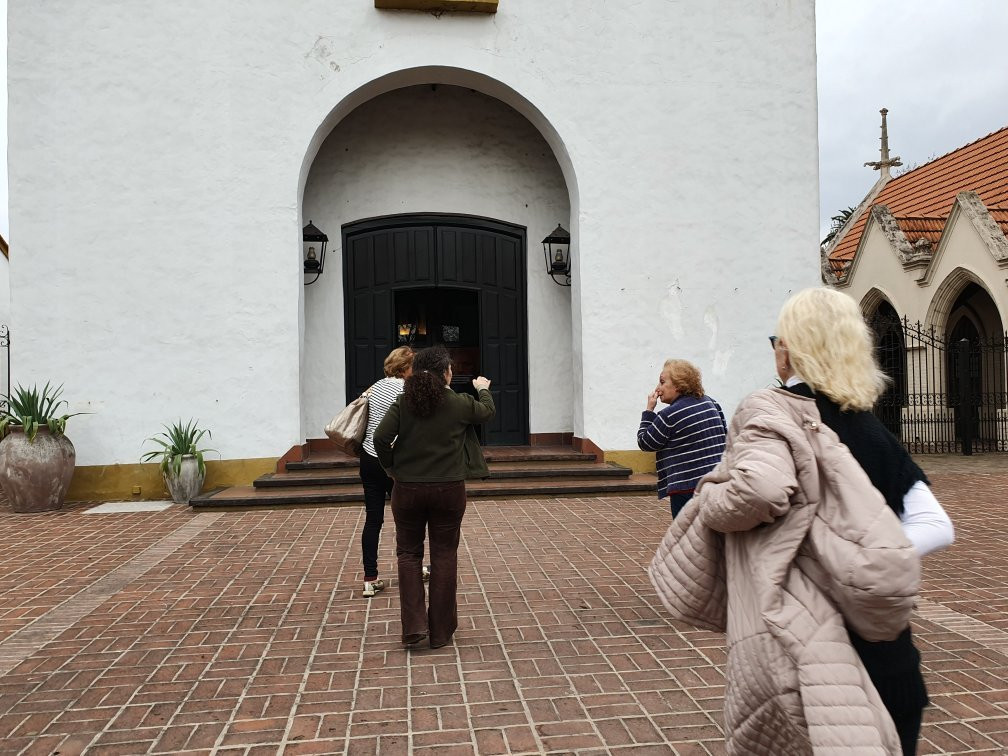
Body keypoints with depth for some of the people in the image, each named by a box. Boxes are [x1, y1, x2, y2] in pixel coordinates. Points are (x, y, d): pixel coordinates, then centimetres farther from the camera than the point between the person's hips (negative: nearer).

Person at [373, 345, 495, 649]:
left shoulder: (403, 403, -6)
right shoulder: (459, 404, -6)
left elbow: (381, 437, -16)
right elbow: (487, 412, 14)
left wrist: (391, 467, 2)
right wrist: (484, 389, 35)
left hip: (407, 490, 1)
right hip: (449, 490, 0)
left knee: (409, 553, 15)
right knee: (444, 555, 10)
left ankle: (413, 626, 5)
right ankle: (441, 631, 18)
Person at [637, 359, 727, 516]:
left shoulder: (670, 415, -14)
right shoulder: (710, 403, 9)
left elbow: (644, 443, -3)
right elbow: (724, 434, 18)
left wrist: (649, 410, 1)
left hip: (687, 488, -8)